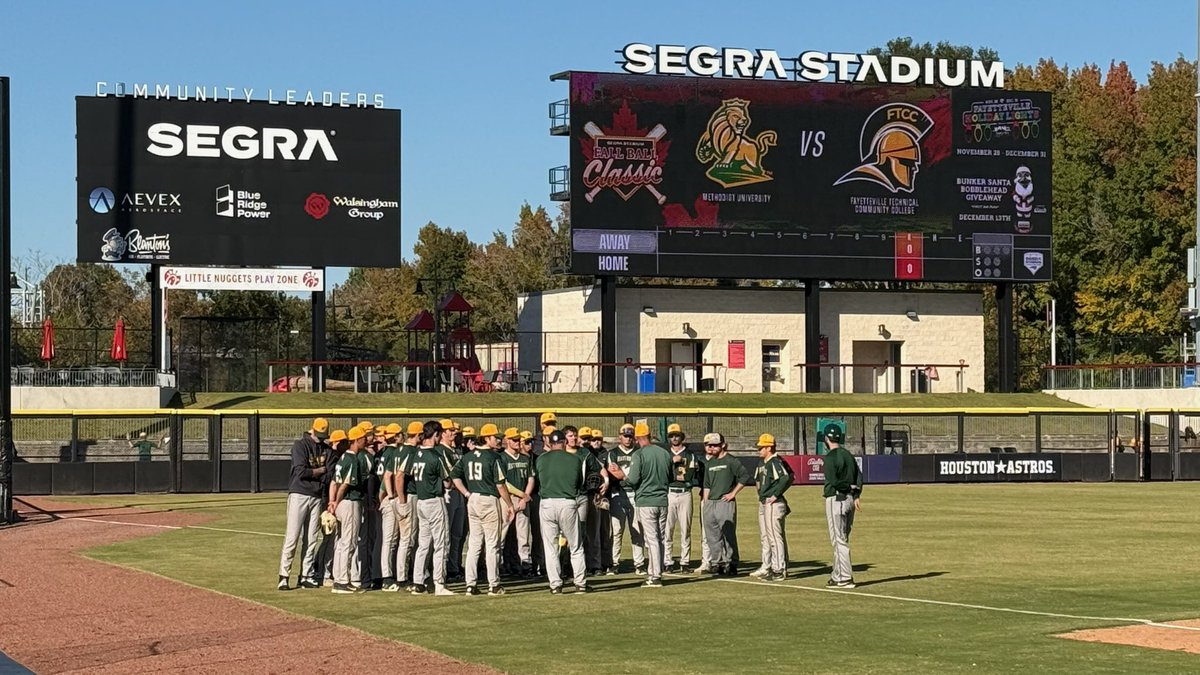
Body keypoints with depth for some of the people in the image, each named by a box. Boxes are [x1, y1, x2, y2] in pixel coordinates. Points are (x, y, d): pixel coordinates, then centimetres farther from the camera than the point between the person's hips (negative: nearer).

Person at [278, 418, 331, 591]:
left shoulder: (326, 449, 12)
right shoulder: (300, 446, -5)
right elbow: (301, 471, -15)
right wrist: (321, 470, -4)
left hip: (317, 497, 5)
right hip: (299, 494, -5)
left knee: (311, 539, 6)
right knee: (292, 537, -8)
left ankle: (306, 576, 9)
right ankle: (284, 576, -6)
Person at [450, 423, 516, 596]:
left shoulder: (468, 456, 8)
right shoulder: (493, 457, -12)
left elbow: (454, 475, 9)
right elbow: (500, 485, -14)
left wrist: (467, 494, 10)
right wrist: (510, 505, -5)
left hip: (472, 501, 6)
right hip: (489, 500, -6)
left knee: (473, 544, 9)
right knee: (492, 544, 1)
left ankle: (470, 584, 7)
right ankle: (493, 585, 4)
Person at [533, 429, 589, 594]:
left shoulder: (541, 459, 2)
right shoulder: (575, 459, 2)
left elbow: (537, 479, 13)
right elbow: (580, 484, 11)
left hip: (547, 504, 0)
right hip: (568, 503, 0)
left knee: (550, 547, 7)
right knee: (576, 546, 10)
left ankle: (555, 584, 4)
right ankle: (580, 583, 9)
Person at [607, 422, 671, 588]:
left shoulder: (640, 455, -11)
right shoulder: (665, 453, 6)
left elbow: (633, 481, -15)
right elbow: (671, 478, 15)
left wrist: (622, 475, 3)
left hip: (646, 501, -5)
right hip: (663, 501, 5)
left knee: (652, 539, -5)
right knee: (659, 538, 12)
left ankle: (655, 576, -6)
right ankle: (654, 572, 18)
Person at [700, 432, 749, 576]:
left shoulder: (731, 461, -4)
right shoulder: (709, 463, 17)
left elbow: (745, 476, -10)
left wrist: (733, 493, -10)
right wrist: (705, 504, 12)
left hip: (725, 502, -7)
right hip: (710, 503, 7)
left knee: (728, 534, -6)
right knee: (712, 536, 8)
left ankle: (729, 564, -2)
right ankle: (716, 563, 15)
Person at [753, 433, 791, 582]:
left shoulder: (775, 462, -16)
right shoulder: (762, 463, 15)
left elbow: (786, 478, -29)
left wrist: (775, 495, -23)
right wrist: (762, 495, 15)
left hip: (773, 504, -11)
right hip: (763, 503, 11)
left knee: (775, 537, -9)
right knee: (764, 537, 16)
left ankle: (780, 570, -7)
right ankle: (767, 567, 25)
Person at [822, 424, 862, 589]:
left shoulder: (830, 457, -13)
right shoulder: (848, 455, 13)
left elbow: (833, 481, -21)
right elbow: (859, 476, 8)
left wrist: (848, 487, -5)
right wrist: (856, 495, 1)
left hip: (836, 499, -8)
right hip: (849, 499, 8)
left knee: (839, 540, -6)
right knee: (842, 539, 15)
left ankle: (845, 578, -8)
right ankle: (838, 575, 20)